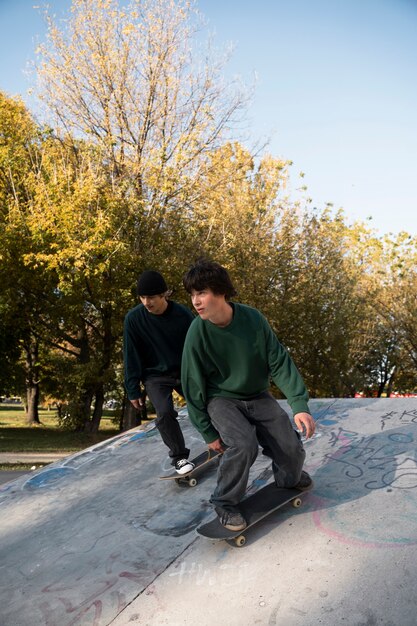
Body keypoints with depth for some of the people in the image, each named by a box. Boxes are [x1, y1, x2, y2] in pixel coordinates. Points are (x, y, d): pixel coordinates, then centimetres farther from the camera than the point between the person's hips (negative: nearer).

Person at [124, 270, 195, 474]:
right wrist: (133, 390, -8)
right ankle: (179, 457, -3)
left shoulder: (183, 314, -16)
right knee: (165, 413, -21)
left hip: (185, 371, 1)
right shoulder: (133, 318, -17)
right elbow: (131, 357, -9)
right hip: (155, 376, -1)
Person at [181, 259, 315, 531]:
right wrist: (208, 432, -6)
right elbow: (194, 386, -11)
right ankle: (226, 503, -1)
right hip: (222, 400, -2)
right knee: (244, 445, -28)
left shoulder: (253, 318, -17)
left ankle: (289, 479, 33)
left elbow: (280, 362, -12)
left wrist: (300, 404, -20)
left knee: (291, 448, -5)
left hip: (258, 396, 3)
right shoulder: (197, 334, -20)